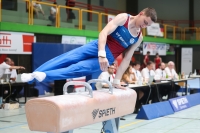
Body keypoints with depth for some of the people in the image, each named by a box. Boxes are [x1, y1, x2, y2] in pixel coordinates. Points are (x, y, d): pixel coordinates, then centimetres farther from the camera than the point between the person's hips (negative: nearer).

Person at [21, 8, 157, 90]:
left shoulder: (139, 38, 3)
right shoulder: (123, 18, -8)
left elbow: (126, 59, 6)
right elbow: (104, 33, -18)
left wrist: (117, 80, 0)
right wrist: (102, 54, -33)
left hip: (108, 58, 1)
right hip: (98, 46, -1)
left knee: (79, 68, -19)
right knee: (68, 58, -16)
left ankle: (44, 75, -28)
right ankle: (33, 74, -17)